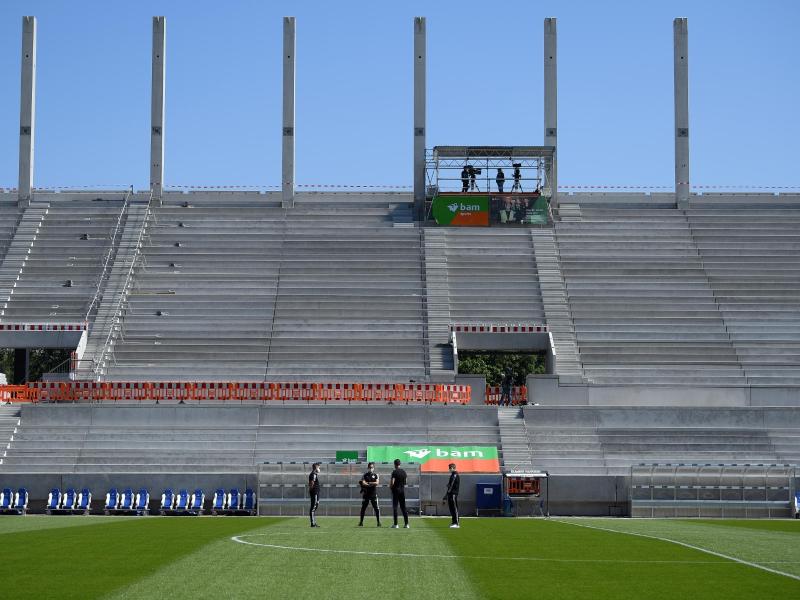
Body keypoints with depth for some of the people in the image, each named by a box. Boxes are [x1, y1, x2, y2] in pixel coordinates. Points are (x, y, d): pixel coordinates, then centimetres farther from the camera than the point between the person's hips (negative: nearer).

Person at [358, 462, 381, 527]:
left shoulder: (376, 475, 5)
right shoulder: (364, 475, 5)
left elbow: (377, 483, -10)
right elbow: (363, 483, -9)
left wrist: (367, 483, -11)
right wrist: (372, 484, -16)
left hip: (373, 494, -1)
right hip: (366, 494, 1)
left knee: (376, 508, -3)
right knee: (363, 508, 4)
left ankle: (378, 521, 2)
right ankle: (361, 521, 11)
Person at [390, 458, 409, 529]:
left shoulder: (394, 472, -12)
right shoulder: (404, 472, 7)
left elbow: (392, 483, -17)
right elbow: (405, 482, 12)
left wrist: (390, 487, 2)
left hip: (396, 490, -5)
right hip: (402, 490, 5)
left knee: (395, 507, -2)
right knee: (403, 507, 10)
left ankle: (395, 524, -6)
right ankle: (406, 523, 7)